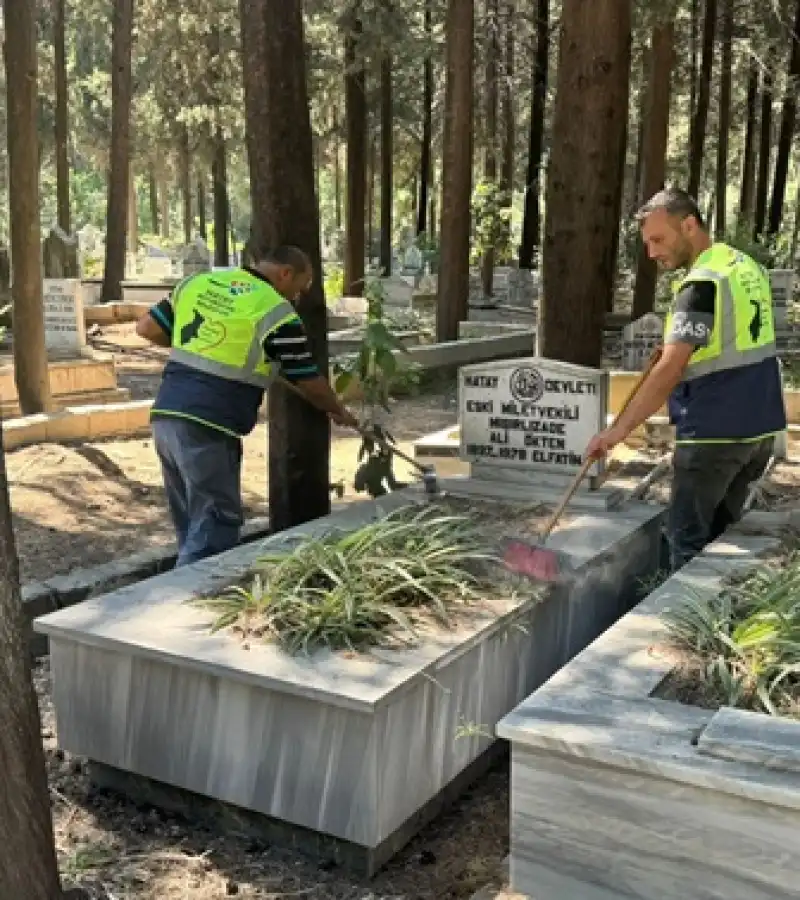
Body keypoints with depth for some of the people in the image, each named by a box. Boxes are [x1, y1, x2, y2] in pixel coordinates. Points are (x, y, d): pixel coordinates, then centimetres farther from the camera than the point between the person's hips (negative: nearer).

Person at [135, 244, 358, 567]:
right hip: (208, 429, -7)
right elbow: (309, 383, 4)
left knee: (191, 528, 17)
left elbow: (146, 328, 16)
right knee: (213, 532, 1)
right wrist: (339, 413, 22)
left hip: (165, 417, 7)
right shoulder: (277, 313, -5)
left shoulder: (197, 282, 12)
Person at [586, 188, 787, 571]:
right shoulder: (748, 266, 11)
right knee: (721, 531, 18)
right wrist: (677, 336, 14)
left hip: (715, 432, -9)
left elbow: (670, 369, -26)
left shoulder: (702, 282, -17)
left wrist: (618, 429, -27)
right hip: (760, 425, 9)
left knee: (688, 536, 2)